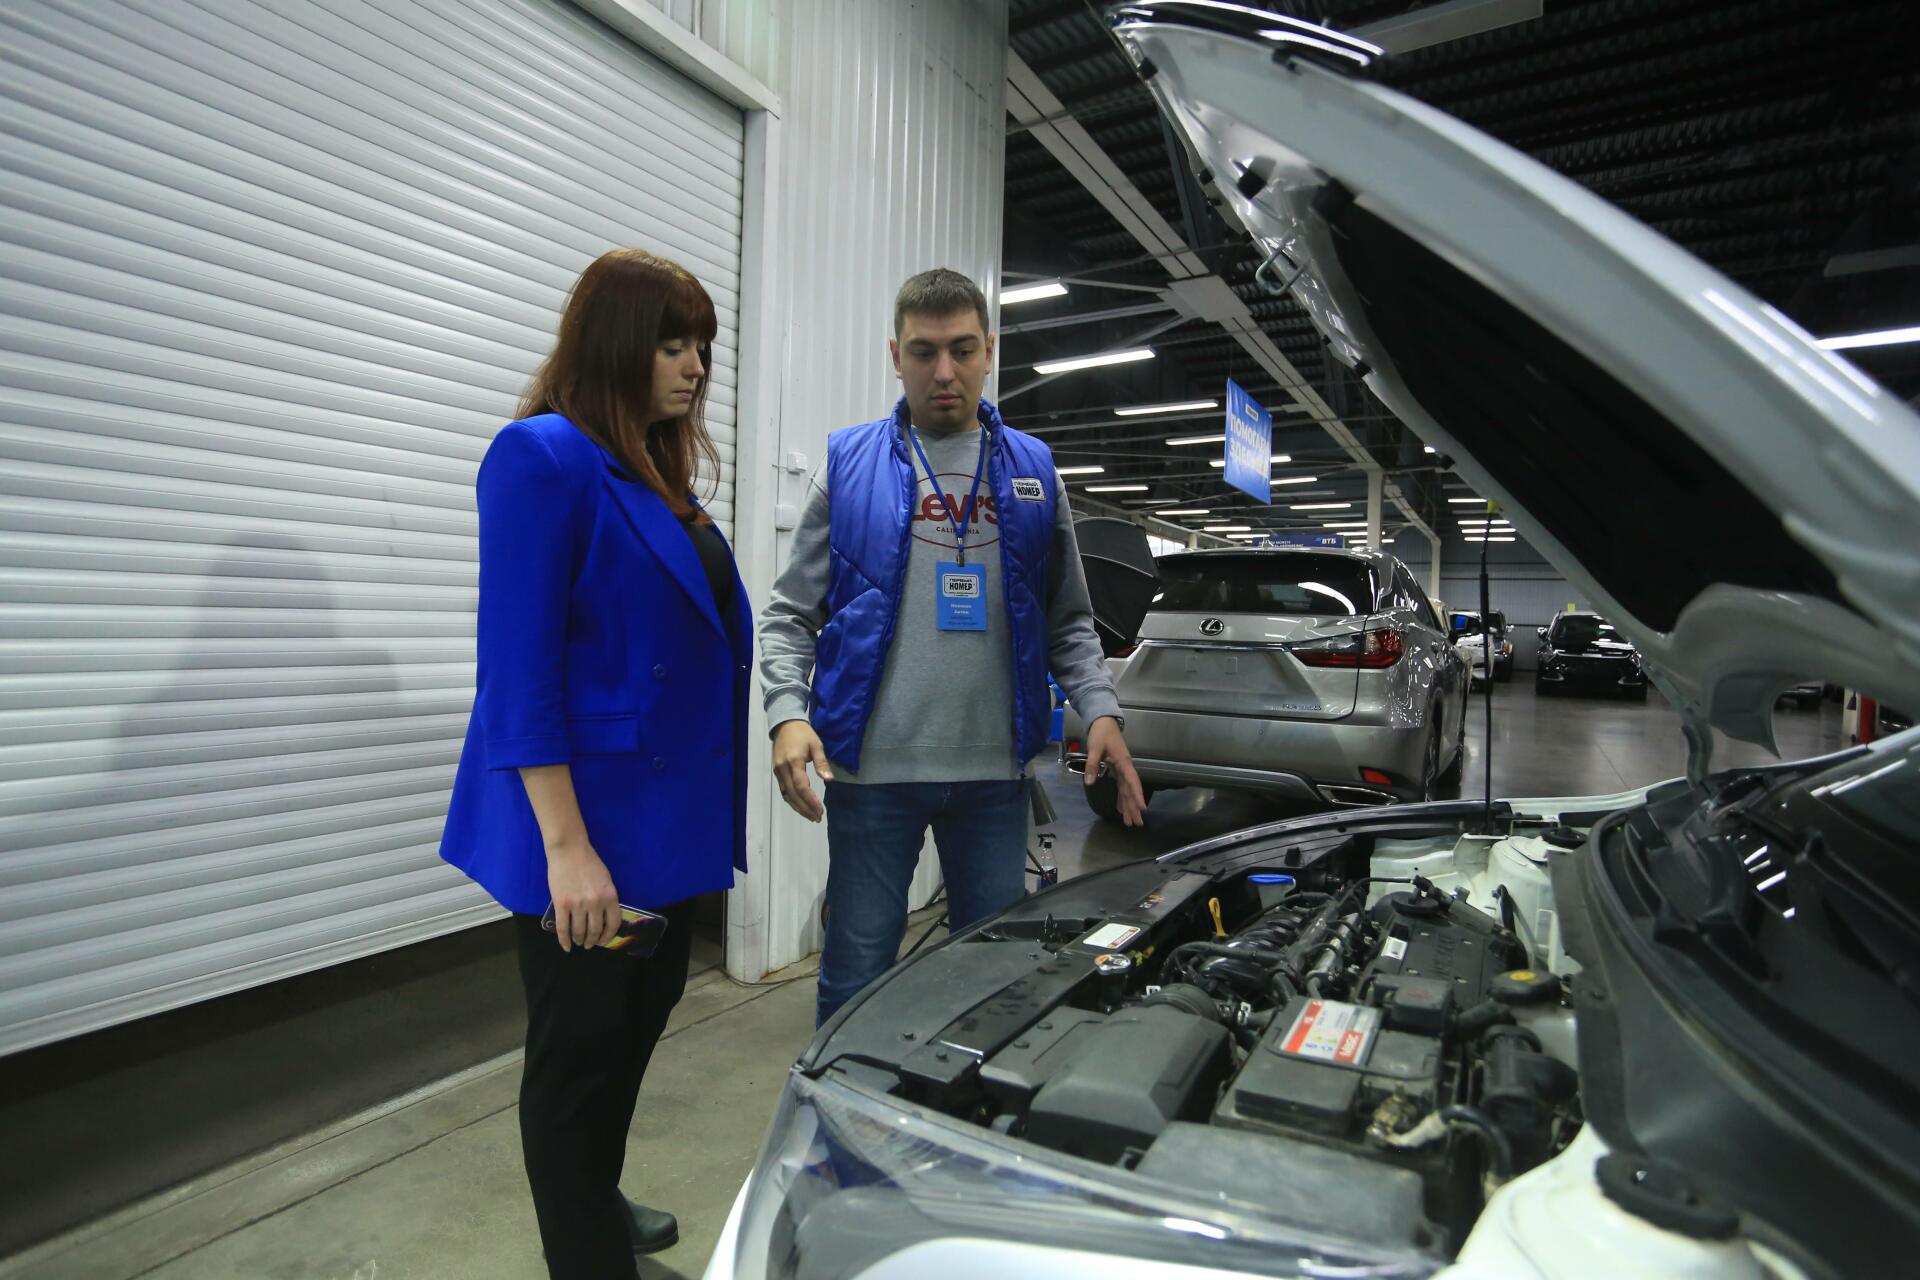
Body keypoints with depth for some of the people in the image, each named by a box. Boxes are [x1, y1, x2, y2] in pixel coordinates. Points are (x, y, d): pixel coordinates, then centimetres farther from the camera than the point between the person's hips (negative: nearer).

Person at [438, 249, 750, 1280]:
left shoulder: (659, 477, 12)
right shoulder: (542, 456, -13)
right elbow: (518, 670, -19)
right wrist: (566, 846, -22)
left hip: (667, 817, 9)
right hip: (587, 826, -9)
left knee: (639, 1021, 23)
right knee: (578, 1051, 9)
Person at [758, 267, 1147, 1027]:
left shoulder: (1033, 470, 9)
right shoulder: (848, 465, 2)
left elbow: (1069, 621, 13)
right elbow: (791, 614, 2)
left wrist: (1100, 710, -3)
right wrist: (788, 713, -14)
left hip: (994, 768, 3)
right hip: (871, 767, -2)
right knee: (856, 978, 9)